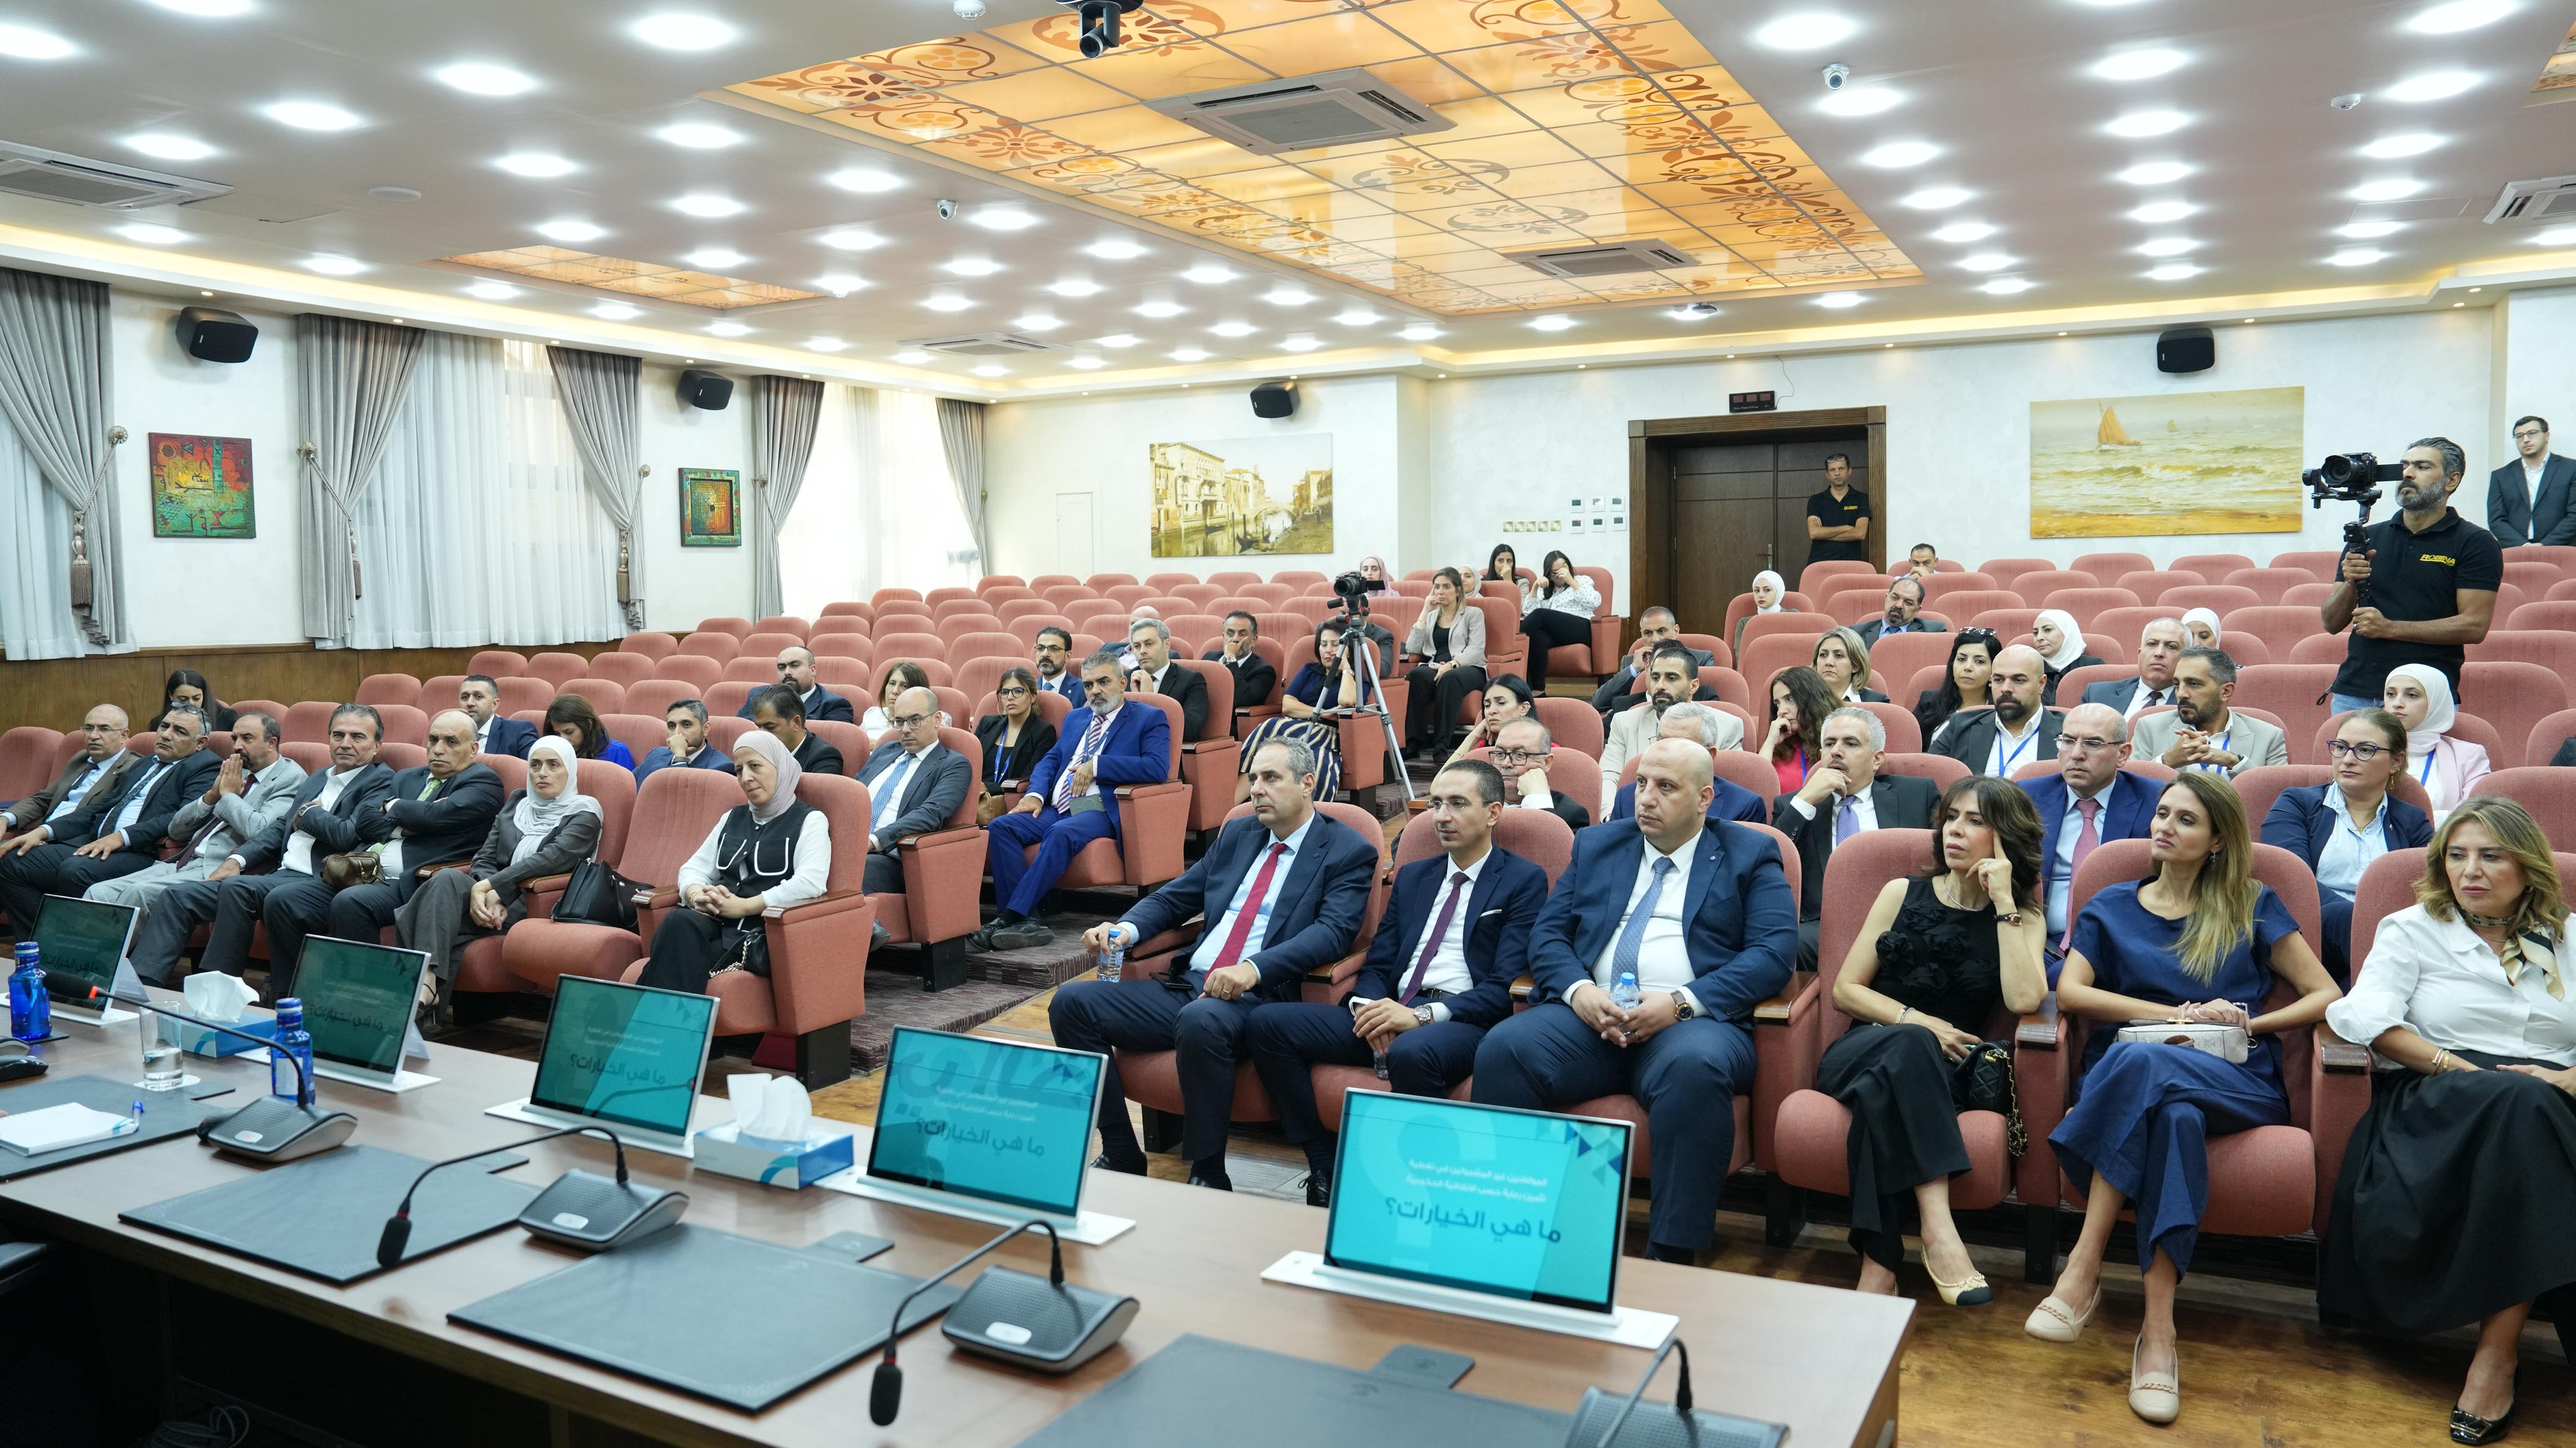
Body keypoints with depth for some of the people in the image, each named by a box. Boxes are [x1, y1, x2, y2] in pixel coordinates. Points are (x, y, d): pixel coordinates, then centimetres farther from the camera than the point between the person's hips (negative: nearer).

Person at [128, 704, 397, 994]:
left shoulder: (382, 782, -2)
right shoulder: (316, 780, 25)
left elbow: (349, 835, -15)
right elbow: (280, 828, 25)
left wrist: (308, 813, 1)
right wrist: (237, 859, 9)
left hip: (322, 885, -9)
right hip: (280, 877, 9)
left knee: (236, 888, -31)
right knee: (178, 896, 0)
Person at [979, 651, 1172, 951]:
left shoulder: (1149, 718, 5)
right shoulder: (1075, 718, 27)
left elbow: (1158, 768, -12)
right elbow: (1050, 760, 21)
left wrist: (1096, 765, -14)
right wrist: (1035, 794, -1)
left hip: (1101, 811, -6)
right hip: (1055, 810, 6)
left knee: (1061, 833, -36)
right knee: (1001, 827, -20)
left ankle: (1010, 917, -36)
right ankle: (1026, 921, -28)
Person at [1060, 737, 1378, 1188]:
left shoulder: (1348, 852, 2)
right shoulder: (1237, 835, 21)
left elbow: (1333, 931, -14)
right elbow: (1173, 898, 23)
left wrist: (1254, 968, -29)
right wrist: (1127, 928, 0)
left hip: (1260, 997, -7)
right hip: (1186, 985, 7)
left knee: (1200, 1020, -40)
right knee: (1073, 1002, -10)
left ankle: (1208, 1177, -22)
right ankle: (1121, 1155, -2)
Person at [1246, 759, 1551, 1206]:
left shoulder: (1525, 880, 4)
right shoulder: (1413, 876, 24)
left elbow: (1505, 987, -7)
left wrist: (1423, 1015, -20)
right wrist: (1368, 1006, -7)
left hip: (1465, 1022, -6)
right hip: (1388, 1017, 6)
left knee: (1411, 1053, -41)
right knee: (1267, 1023, -13)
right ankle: (1324, 1167, -7)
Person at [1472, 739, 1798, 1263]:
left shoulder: (1750, 855, 12)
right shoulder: (1596, 846, 22)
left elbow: (1774, 952, -2)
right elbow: (1547, 933, 15)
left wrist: (1682, 1002, -14)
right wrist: (1577, 990, -8)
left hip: (1692, 1021, -3)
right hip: (1588, 1013, 3)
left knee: (1695, 1068, -38)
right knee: (1502, 1049, -27)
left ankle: (1672, 1258, -29)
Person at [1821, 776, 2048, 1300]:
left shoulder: (2022, 920, 10)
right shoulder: (1903, 894, 12)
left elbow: (2024, 999, -14)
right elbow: (1846, 990, 8)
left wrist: (2002, 902, -9)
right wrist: (1914, 1021, -9)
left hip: (1943, 1072, 0)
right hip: (1862, 1051, 0)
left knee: (1885, 1090, -37)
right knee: (1908, 1045, -37)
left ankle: (1879, 1264, -38)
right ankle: (1937, 1229, -46)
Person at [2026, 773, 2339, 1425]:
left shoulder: (2252, 909, 18)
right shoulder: (2112, 907, 19)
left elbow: (2326, 996, 14)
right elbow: (2069, 990, 4)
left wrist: (2250, 1023, -2)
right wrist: (2176, 1014, -6)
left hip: (2237, 1083, -1)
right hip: (2128, 1073, 1)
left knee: (2142, 1062, -38)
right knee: (2174, 1111, -39)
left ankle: (2084, 1269, -39)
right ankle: (2158, 1330, -41)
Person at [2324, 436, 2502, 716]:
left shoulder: (2475, 543, 2)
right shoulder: (2368, 537, 12)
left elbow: (2474, 625, -8)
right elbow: (2332, 623, 10)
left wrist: (2390, 628, -13)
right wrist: (2350, 584, -9)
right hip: (2354, 693, 3)